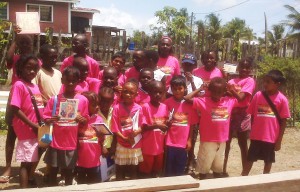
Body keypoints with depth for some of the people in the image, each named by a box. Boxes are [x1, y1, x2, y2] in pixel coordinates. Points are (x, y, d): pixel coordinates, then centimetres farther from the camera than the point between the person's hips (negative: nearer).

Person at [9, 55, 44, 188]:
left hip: (37, 130, 7)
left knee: (33, 161, 17)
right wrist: (33, 125, -18)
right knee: (26, 162, 0)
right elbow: (15, 109, -18)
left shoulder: (35, 86, 11)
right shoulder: (19, 85, -12)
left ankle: (29, 181, 33)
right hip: (26, 131, -7)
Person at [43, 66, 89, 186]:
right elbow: (45, 118, 1)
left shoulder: (83, 100, -3)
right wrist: (51, 120, -21)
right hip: (56, 142, 0)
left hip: (72, 143, 0)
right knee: (53, 170, 10)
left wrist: (82, 119, -17)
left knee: (69, 171, 12)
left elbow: (85, 121, 5)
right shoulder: (54, 99, -3)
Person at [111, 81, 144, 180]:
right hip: (121, 144, -1)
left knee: (134, 170, 15)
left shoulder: (138, 108, -5)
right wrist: (125, 138, -21)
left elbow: (142, 126, -2)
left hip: (136, 145, 1)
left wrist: (136, 132, -23)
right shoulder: (117, 108, -10)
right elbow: (115, 128, -10)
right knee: (120, 170, 11)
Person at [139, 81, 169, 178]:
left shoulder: (165, 107, 1)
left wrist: (168, 124, -12)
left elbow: (165, 125, 9)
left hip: (160, 145, 5)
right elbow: (144, 127, -14)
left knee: (157, 171, 18)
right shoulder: (146, 107, -13)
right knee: (145, 171, 9)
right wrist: (156, 126, -28)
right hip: (147, 146, -5)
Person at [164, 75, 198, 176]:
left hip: (183, 142, 1)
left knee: (180, 169, 11)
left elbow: (192, 124, 4)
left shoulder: (189, 103, -1)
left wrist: (189, 140, 3)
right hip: (170, 142, -1)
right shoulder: (167, 102, -4)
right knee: (169, 169, 6)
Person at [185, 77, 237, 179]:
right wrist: (200, 89, -12)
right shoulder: (203, 101, -12)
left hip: (222, 141, 4)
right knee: (204, 167, 10)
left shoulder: (229, 101, 0)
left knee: (218, 167, 21)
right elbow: (187, 98, -19)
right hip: (207, 141, -4)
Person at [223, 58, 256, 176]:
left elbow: (240, 98, -18)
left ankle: (244, 171, 15)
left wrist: (230, 88, -21)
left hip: (242, 115, -5)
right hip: (229, 112, 6)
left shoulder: (250, 81, -7)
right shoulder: (232, 80, 11)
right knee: (226, 141, 11)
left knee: (242, 144, 4)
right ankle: (223, 169, 23)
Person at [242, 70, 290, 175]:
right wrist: (252, 131, 5)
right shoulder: (258, 95, -5)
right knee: (250, 158, 12)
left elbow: (283, 121, -4)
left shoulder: (282, 99, -9)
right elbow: (252, 115, 4)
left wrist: (279, 140, -4)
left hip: (271, 137, -1)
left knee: (268, 160, 15)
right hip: (256, 136, 1)